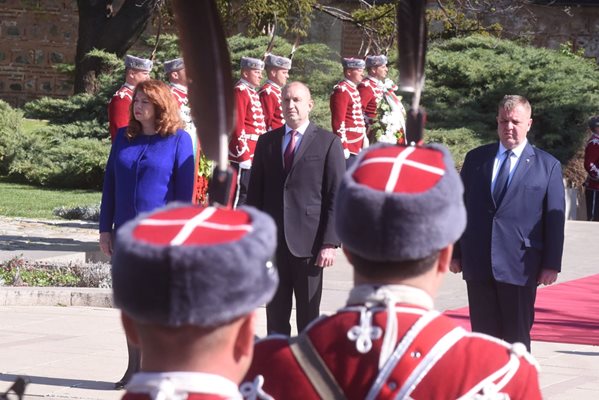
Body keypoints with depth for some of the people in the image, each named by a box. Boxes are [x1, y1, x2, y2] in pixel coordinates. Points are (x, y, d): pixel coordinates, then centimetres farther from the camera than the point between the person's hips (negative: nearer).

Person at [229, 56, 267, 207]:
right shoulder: (240, 91, -12)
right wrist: (243, 155, -21)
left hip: (254, 154, 10)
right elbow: (238, 126, -19)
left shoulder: (252, 92, 18)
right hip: (244, 154, -10)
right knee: (240, 194, -8)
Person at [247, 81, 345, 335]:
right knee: (275, 315, 8)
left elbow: (336, 197, -4)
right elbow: (255, 193, 12)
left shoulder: (328, 143, 0)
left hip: (308, 244, -3)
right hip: (272, 242, 3)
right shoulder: (267, 142, 11)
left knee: (309, 317, 4)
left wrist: (330, 243, -11)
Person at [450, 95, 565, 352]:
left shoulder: (547, 166, 4)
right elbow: (460, 207, 13)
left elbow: (555, 218, 1)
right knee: (483, 334, 5)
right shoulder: (476, 159, 12)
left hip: (519, 266, -2)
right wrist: (456, 253, 9)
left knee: (517, 337, 2)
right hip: (478, 263, 3)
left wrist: (552, 264, -4)